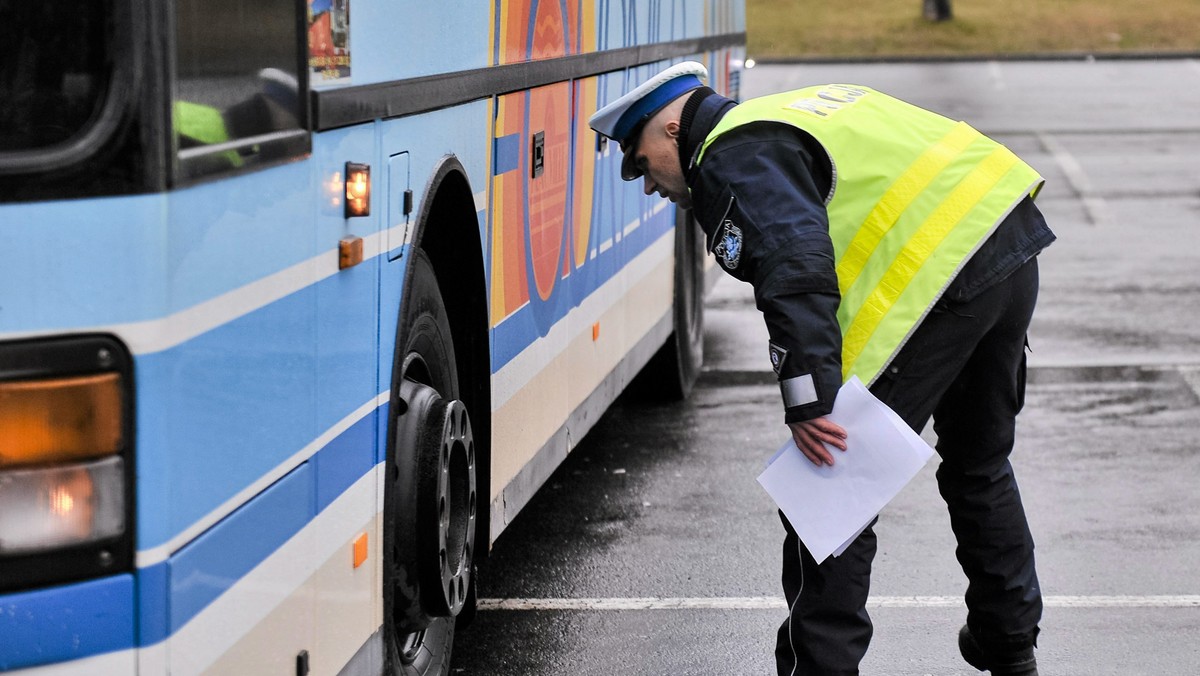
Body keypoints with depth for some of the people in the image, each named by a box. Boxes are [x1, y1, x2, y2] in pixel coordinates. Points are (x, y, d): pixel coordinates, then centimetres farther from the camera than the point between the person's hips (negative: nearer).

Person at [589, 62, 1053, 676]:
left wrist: (808, 398, -26)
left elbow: (794, 264, -21)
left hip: (936, 277, -10)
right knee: (979, 462, 27)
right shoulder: (792, 113, 26)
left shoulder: (736, 159, -5)